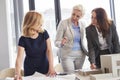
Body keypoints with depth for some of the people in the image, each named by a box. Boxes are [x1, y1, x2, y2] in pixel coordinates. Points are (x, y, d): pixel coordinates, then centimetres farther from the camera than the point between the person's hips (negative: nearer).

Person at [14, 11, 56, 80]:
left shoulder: (44, 33, -8)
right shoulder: (23, 39, -15)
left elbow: (49, 50, -11)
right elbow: (19, 58, -24)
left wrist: (51, 68, -23)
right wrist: (17, 74, -40)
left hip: (45, 67, 2)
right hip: (30, 70, -1)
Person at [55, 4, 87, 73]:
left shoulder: (82, 24, 4)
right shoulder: (63, 23, -10)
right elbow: (56, 42, -10)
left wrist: (86, 51, 4)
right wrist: (61, 43, -31)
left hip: (80, 55, 4)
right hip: (67, 55, -4)